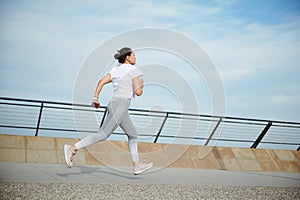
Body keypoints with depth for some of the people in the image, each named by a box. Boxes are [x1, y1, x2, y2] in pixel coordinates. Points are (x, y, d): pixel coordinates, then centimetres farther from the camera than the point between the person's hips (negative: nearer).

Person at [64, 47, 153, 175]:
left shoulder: (116, 69, 18)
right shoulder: (134, 70, -4)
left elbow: (101, 82, 8)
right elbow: (138, 92, -11)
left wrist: (95, 99, 10)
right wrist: (141, 85, 11)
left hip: (113, 104, 9)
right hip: (121, 105, -9)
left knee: (133, 135, 15)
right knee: (103, 135, -10)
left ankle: (137, 166, 16)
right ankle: (73, 149, -13)